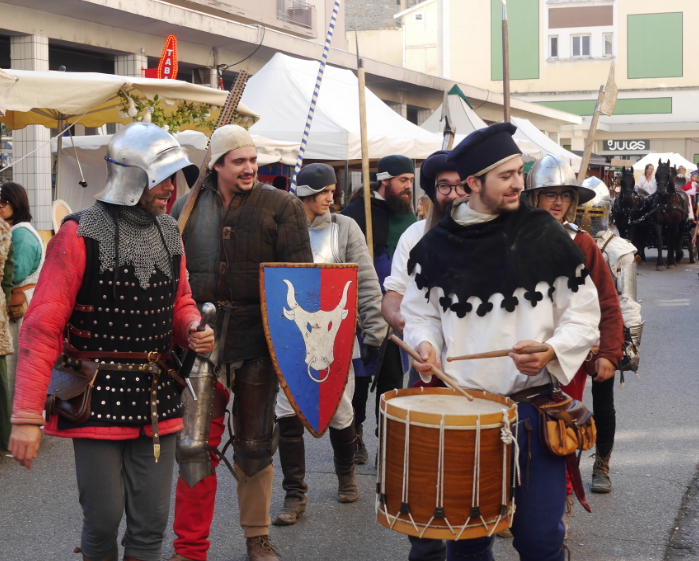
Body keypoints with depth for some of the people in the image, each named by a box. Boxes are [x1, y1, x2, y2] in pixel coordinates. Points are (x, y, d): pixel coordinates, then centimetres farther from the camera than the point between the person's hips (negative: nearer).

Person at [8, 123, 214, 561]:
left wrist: (193, 330, -2)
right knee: (103, 520, 1)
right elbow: (43, 327, -13)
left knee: (151, 524, 7)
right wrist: (26, 415, -18)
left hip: (157, 395, 5)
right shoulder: (80, 236, -10)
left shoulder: (169, 234, 9)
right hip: (99, 396, -5)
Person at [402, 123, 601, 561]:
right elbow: (421, 312, 14)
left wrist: (550, 353, -17)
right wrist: (426, 344, -7)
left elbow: (582, 312, 0)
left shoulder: (545, 234, -2)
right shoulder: (437, 245, 2)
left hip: (533, 405, -1)